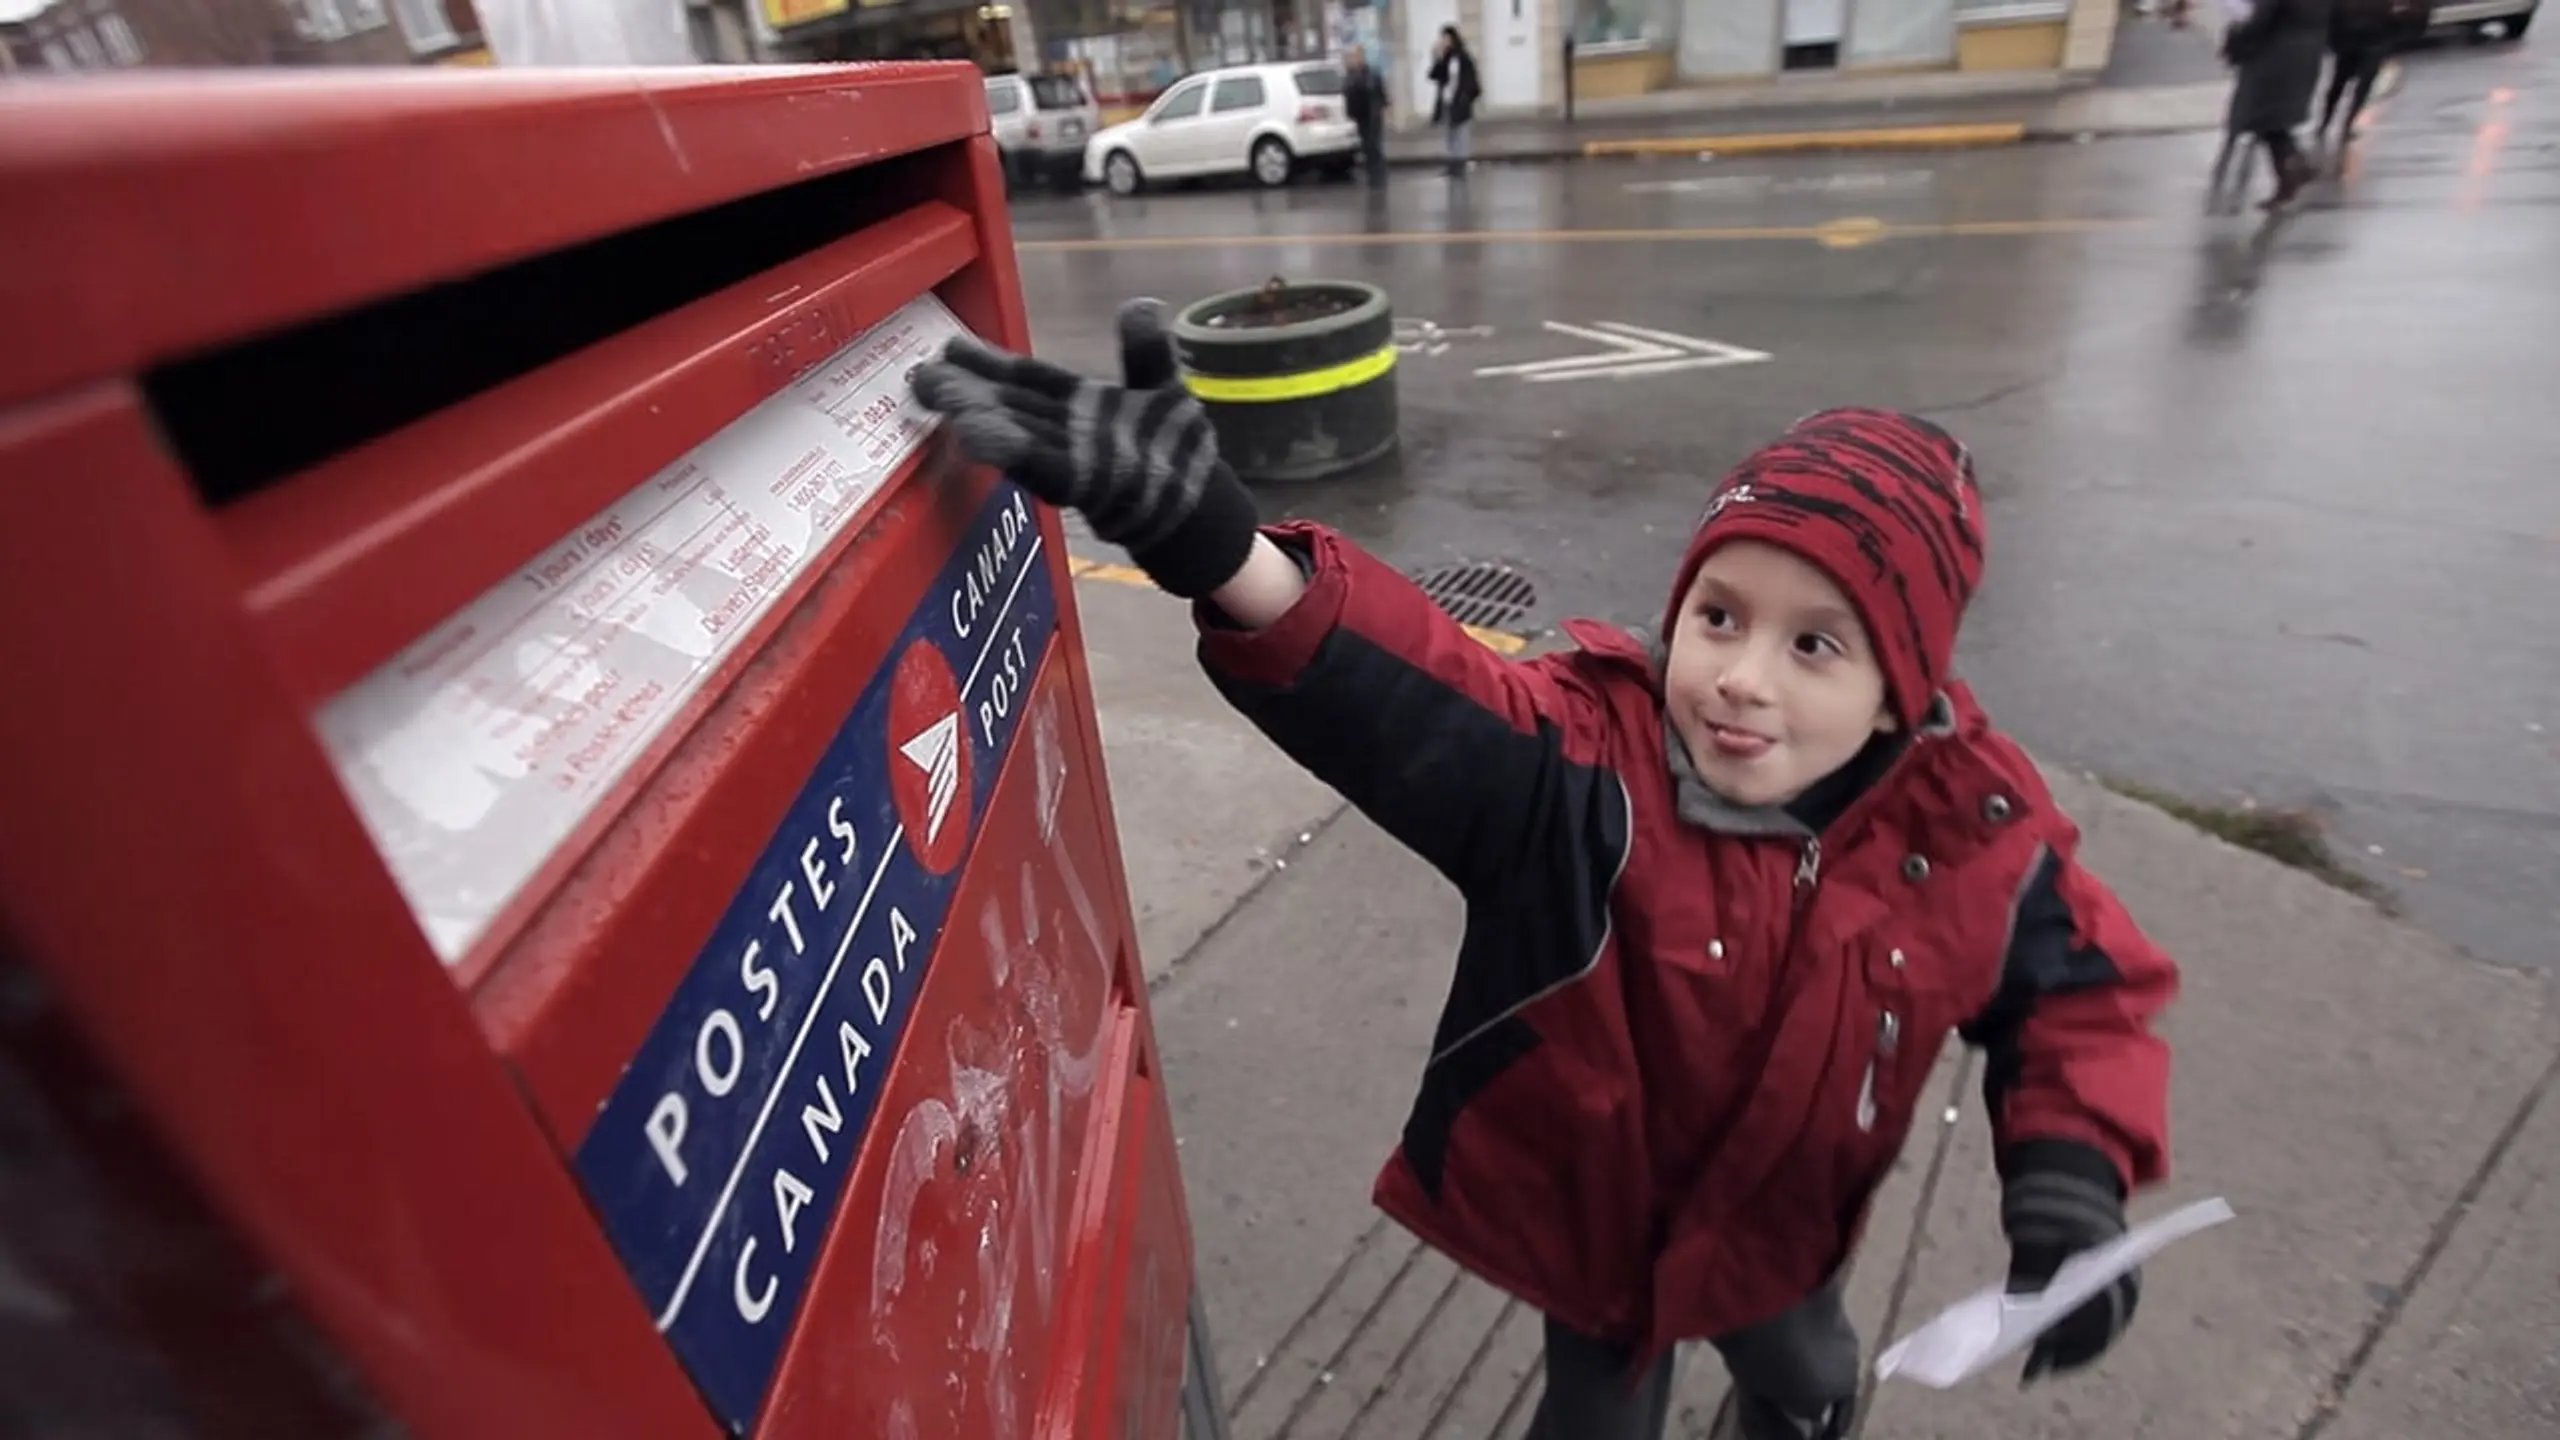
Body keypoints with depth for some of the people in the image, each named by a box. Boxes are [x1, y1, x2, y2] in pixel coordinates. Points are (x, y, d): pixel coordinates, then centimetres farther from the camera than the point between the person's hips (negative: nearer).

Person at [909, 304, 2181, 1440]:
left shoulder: (1970, 834, -21)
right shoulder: (1589, 760, -34)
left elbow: (2084, 987, -3)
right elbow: (1403, 693, -53)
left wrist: (2071, 1170, -19)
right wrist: (1216, 545, -70)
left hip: (1777, 1233, 4)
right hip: (1590, 1215, -3)